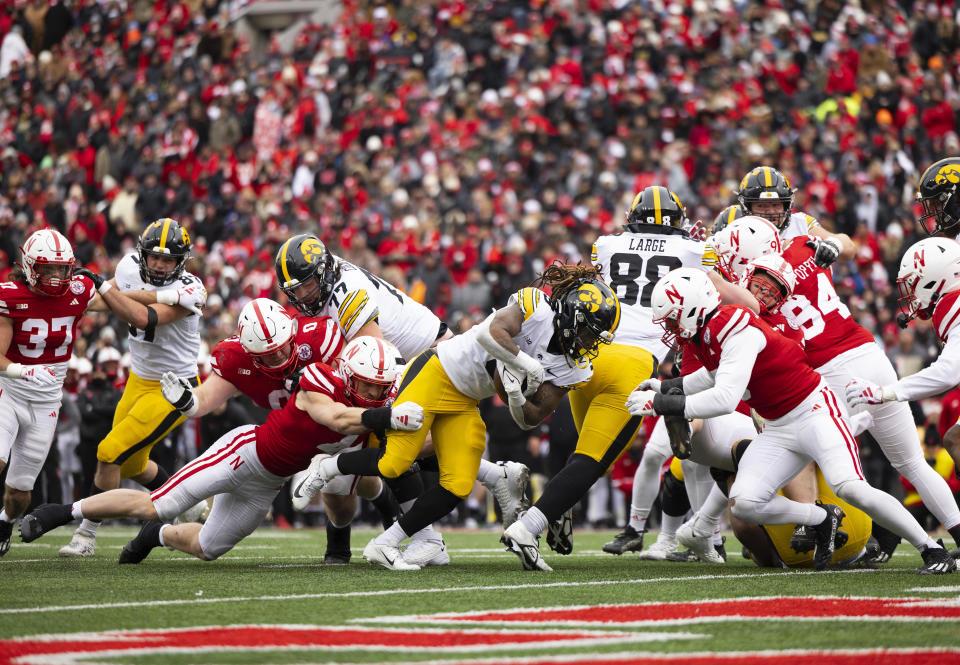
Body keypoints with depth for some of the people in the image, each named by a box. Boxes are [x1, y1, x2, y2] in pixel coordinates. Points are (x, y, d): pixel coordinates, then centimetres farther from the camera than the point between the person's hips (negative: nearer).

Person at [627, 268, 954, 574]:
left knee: (850, 487, -26)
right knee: (743, 504, -11)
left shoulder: (738, 331, -24)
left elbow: (725, 399, -33)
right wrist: (666, 387, 19)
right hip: (779, 430, 9)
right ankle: (822, 519, 11)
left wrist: (663, 404, -27)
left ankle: (933, 551, -13)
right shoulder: (704, 333, 5)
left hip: (813, 412, -9)